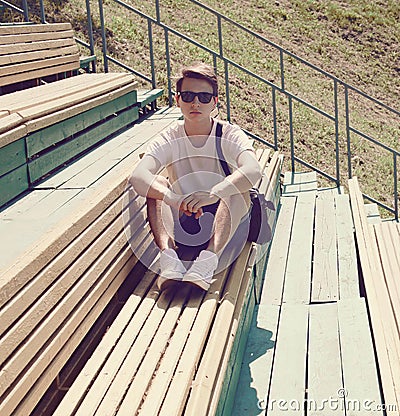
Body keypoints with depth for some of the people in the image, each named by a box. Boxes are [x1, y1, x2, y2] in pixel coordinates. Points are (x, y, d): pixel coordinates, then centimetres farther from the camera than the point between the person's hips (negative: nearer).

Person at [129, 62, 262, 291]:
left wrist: (212, 194, -48)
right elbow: (138, 176, -24)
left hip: (225, 221, -2)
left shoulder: (229, 135, -9)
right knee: (157, 185, -21)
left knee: (237, 189, -30)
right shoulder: (170, 139, -5)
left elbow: (253, 170, -31)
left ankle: (208, 259, -47)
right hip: (184, 222, 2)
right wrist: (174, 199, -44)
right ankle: (168, 255, -39)